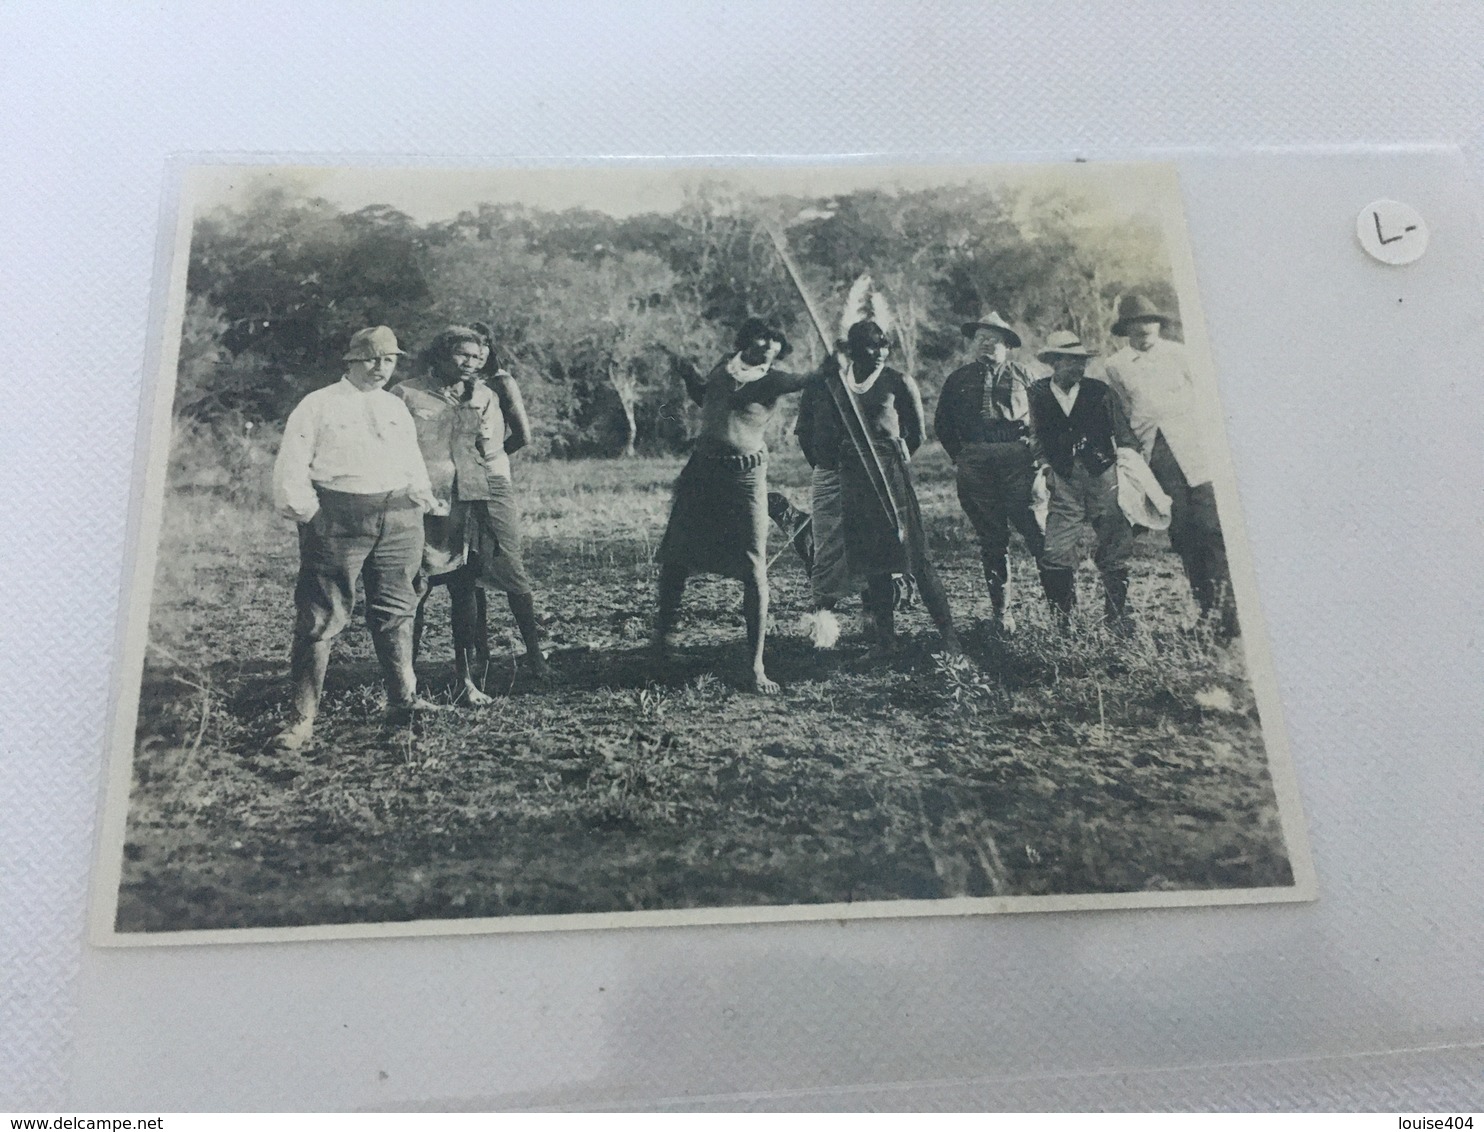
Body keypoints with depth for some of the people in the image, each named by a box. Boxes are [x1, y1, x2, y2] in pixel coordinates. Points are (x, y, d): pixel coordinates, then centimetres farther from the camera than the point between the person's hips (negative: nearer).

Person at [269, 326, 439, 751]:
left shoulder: (397, 408, 21)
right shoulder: (318, 405, 4)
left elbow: (413, 462, 27)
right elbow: (292, 464, -1)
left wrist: (423, 499, 13)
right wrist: (303, 509, -11)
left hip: (398, 518, 5)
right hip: (337, 520, -5)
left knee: (395, 609, 8)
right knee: (320, 617, -5)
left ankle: (402, 699, 18)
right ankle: (302, 718, 0)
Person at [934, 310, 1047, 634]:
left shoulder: (1022, 376, 11)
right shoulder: (959, 378, 14)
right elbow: (942, 423, 18)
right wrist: (959, 457, 10)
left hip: (1018, 461, -1)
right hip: (975, 465, 2)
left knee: (1035, 531, -8)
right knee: (991, 540, 6)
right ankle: (1001, 611, 14)